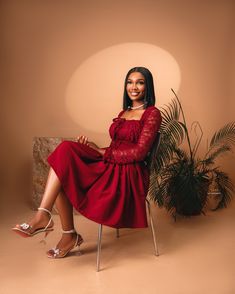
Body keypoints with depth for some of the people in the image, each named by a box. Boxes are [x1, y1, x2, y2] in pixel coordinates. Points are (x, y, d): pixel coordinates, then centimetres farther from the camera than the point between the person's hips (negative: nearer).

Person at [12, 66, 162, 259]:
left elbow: (139, 152, -12)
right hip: (108, 167, 7)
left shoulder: (152, 113, -2)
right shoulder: (123, 113, 22)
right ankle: (43, 216, -17)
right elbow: (116, 147, 14)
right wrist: (92, 147, -5)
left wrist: (101, 151, -6)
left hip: (128, 175, -7)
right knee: (65, 150, -17)